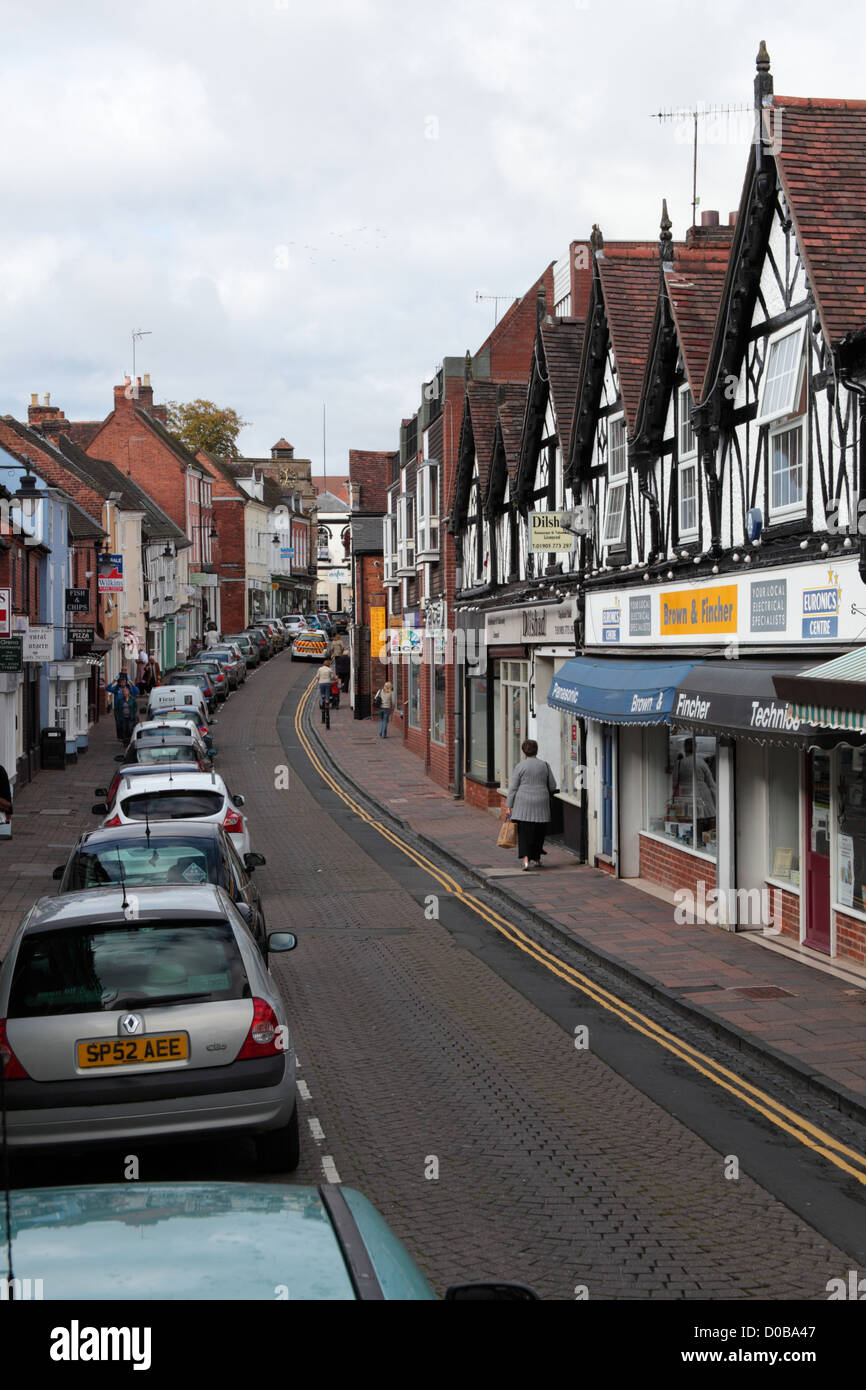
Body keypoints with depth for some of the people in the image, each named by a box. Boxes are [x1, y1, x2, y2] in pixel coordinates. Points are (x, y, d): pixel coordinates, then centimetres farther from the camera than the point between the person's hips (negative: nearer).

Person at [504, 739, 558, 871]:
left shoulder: (520, 766, -3)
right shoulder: (545, 765, 5)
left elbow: (512, 788, -4)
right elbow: (553, 786, 9)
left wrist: (508, 807, -1)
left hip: (523, 805, -2)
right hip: (541, 805, 2)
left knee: (524, 833, -1)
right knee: (539, 833, 14)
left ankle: (526, 859, -15)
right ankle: (537, 858, 23)